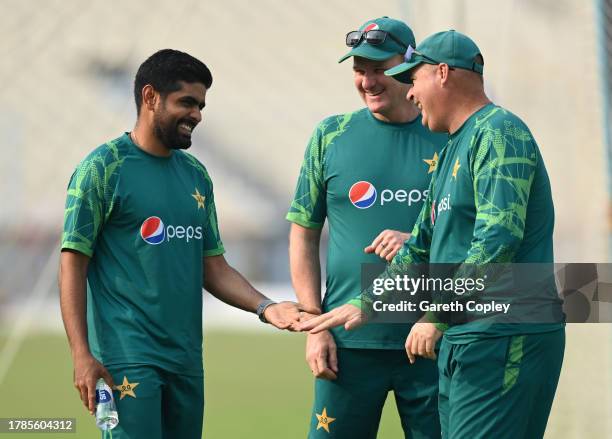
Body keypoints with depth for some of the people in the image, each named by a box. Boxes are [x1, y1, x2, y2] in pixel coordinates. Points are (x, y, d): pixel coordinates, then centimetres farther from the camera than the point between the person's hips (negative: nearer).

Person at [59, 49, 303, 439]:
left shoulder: (195, 174, 14)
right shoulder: (103, 168, -5)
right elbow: (73, 264, -7)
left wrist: (266, 307, -2)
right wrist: (82, 355, -16)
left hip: (186, 358, 7)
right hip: (128, 359, -6)